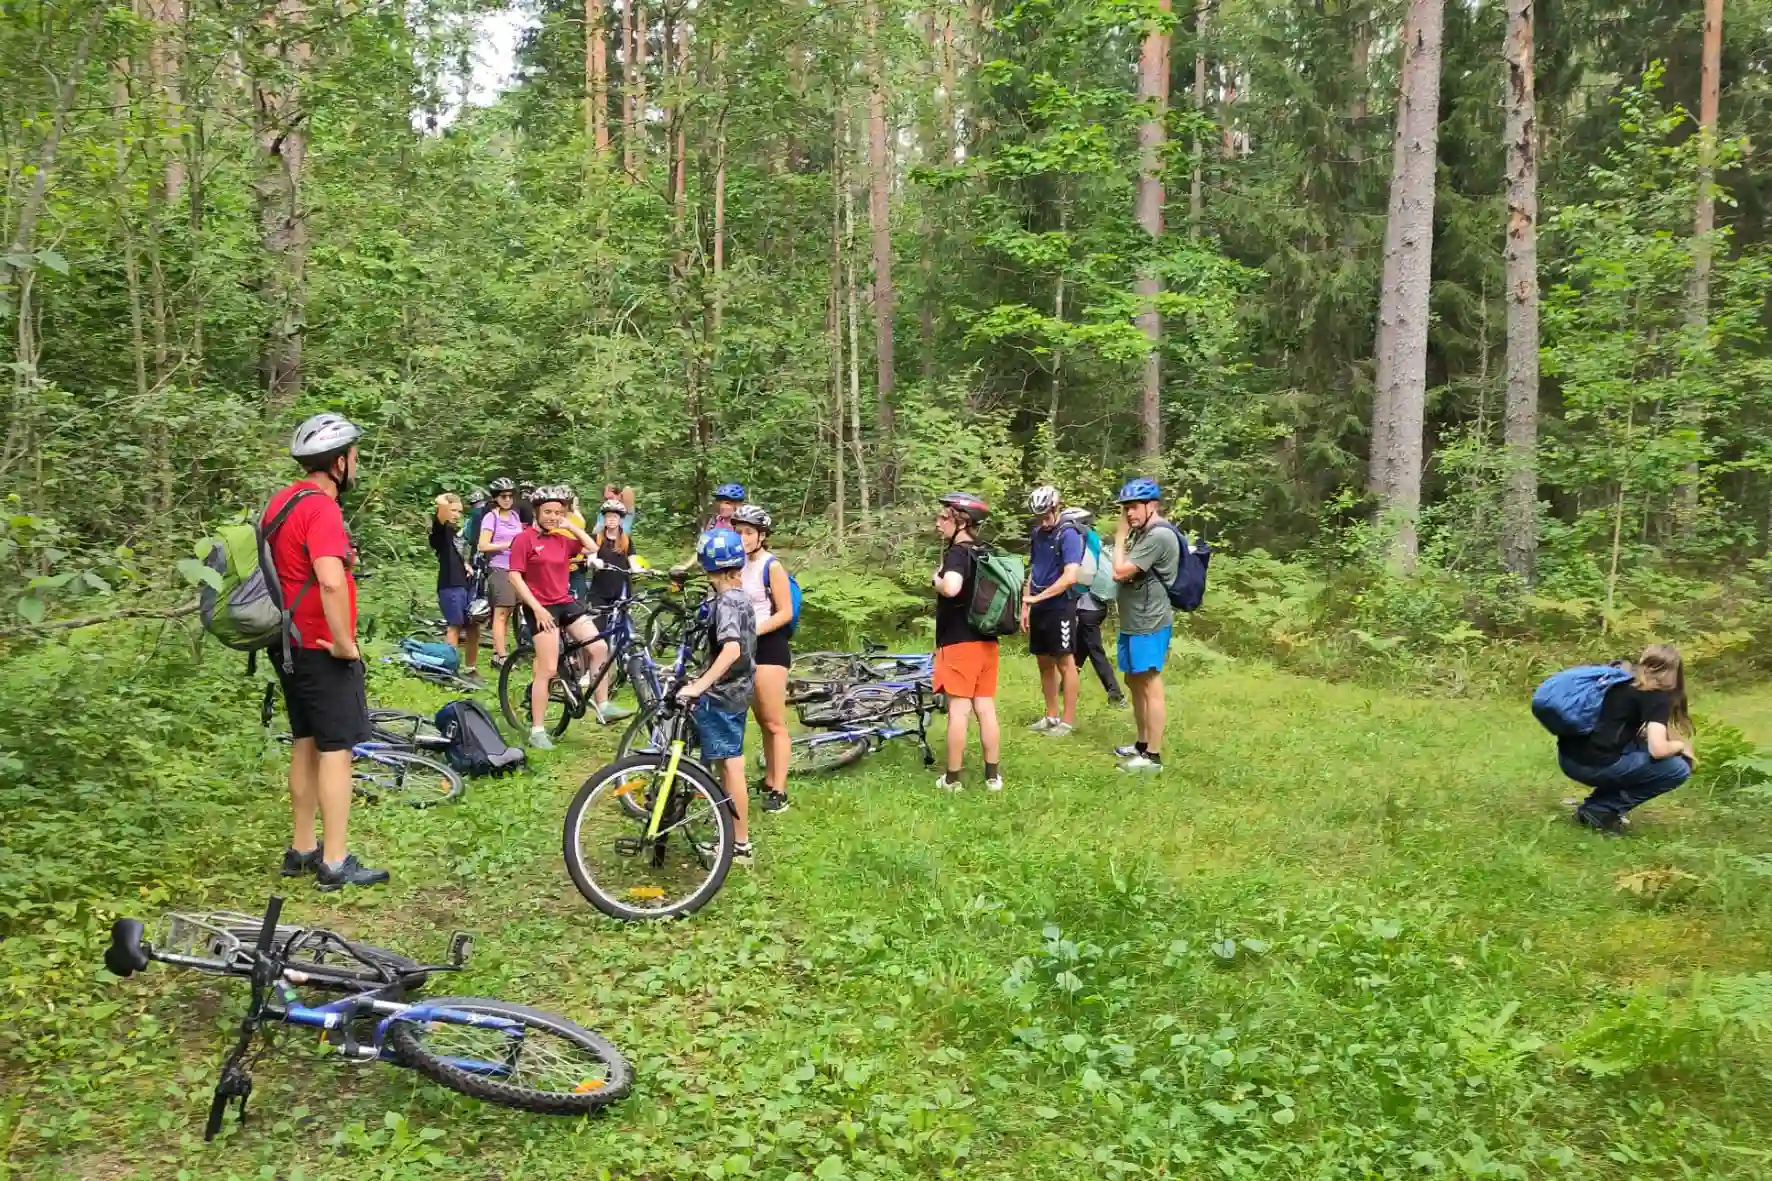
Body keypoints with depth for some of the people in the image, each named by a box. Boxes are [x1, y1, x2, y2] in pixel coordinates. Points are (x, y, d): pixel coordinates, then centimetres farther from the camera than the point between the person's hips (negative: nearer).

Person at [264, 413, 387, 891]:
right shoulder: (321, 508, -20)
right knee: (336, 749, -2)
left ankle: (302, 849, 26)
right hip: (323, 649, -9)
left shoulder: (282, 500, 9)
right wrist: (344, 643, -23)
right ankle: (335, 863, 3)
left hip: (291, 644, 9)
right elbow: (331, 582, -33)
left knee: (306, 744, 17)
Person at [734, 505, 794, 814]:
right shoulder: (739, 563, 10)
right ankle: (769, 781, 23)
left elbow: (785, 613, -14)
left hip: (769, 646, -7)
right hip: (746, 647, 7)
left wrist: (752, 632, -21)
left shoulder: (772, 565, -11)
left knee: (775, 724, -3)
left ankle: (779, 791, 0)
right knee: (763, 723, 14)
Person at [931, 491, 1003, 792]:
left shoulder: (957, 553, -14)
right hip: (986, 640, 8)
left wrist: (936, 579, -14)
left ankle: (952, 778, 3)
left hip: (960, 642, -8)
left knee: (958, 711, -3)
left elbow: (952, 588, -32)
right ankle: (993, 775, 13)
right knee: (986, 709, 10)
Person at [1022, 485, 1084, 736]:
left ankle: (1068, 720, 6)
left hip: (1060, 607, -7)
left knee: (1065, 663, 0)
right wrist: (1025, 606, 10)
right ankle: (1051, 716, 22)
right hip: (1039, 609, 7)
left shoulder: (1069, 534, -14)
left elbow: (1070, 577, -23)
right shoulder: (1037, 533, 9)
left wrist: (1037, 597, -24)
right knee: (1044, 663, 12)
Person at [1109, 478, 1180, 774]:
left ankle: (1153, 756, -1)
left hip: (1149, 625, -11)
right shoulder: (1143, 533, 15)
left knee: (1150, 686, -6)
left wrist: (1120, 536, -11)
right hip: (1134, 623, 11)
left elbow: (1120, 572, -20)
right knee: (1134, 681, 17)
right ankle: (1142, 744, 28)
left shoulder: (1159, 535, -19)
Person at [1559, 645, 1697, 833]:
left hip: (1569, 758, 8)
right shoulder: (1657, 696, -2)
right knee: (1679, 769, 3)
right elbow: (1657, 749, -13)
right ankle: (1600, 809, 1)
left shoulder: (1623, 680, 20)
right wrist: (1681, 745, 9)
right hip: (1594, 764, -8)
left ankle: (1597, 804, 16)